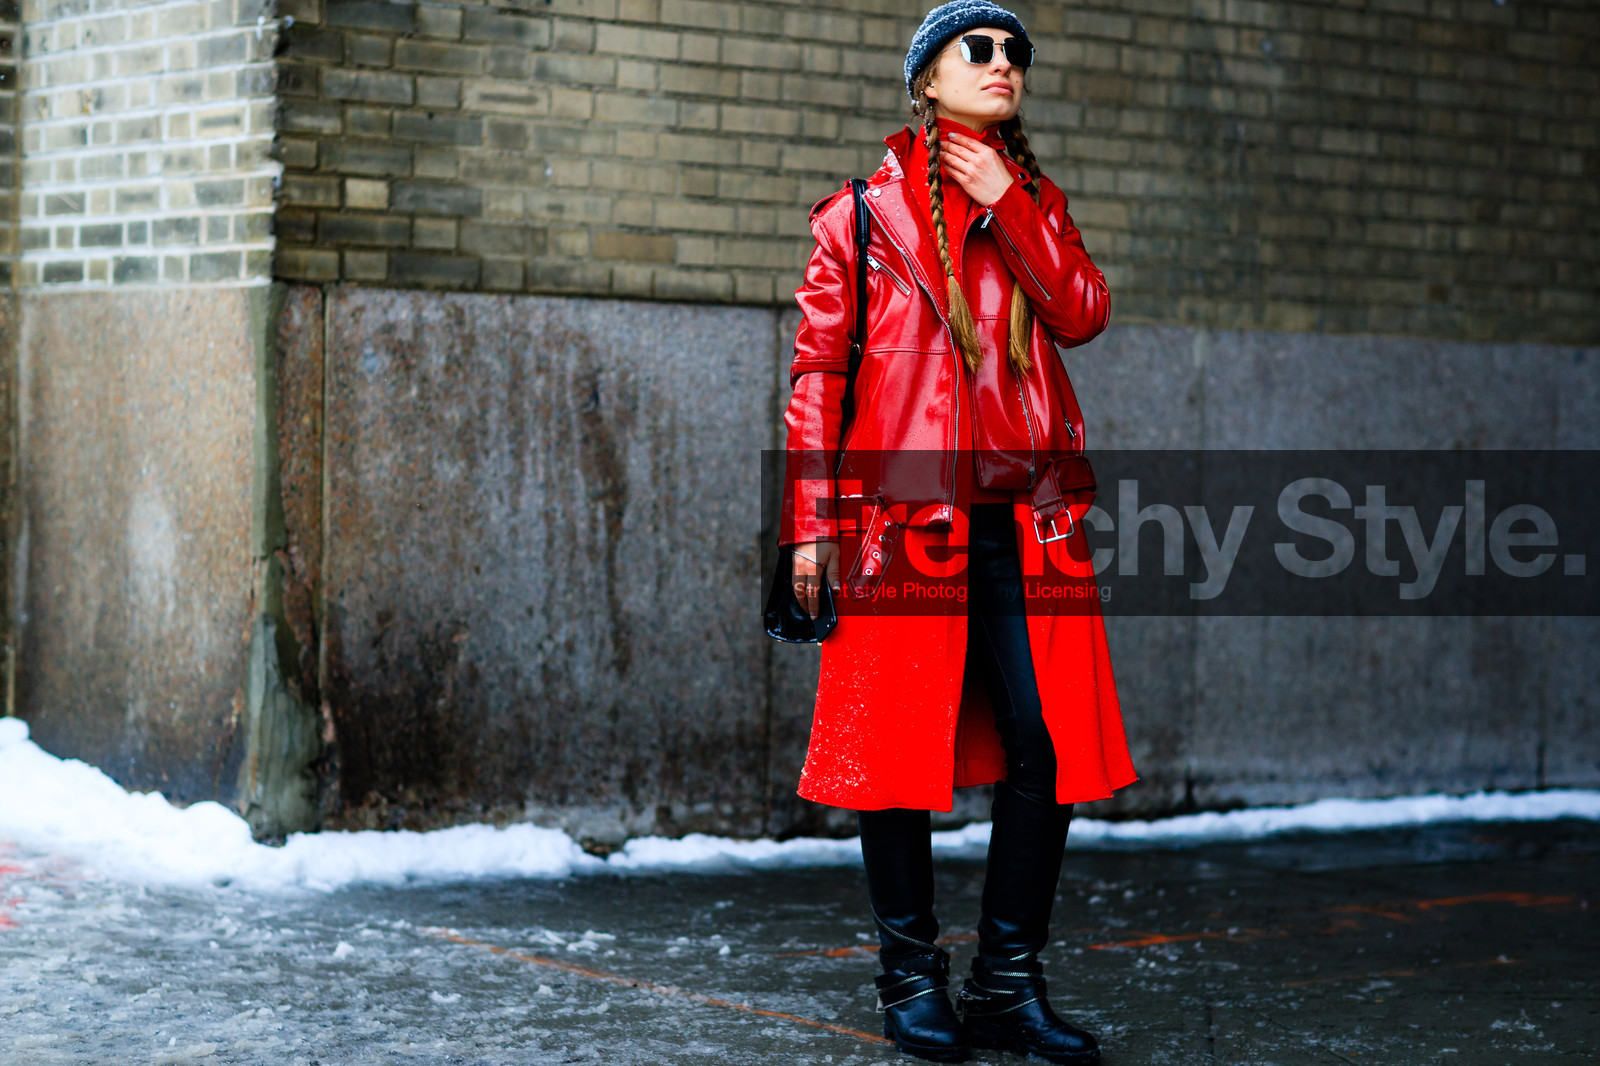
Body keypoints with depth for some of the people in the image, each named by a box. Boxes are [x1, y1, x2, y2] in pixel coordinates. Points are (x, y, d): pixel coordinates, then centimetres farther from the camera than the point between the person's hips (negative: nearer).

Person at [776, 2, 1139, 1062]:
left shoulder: (1036, 206, 18)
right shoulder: (862, 216, 6)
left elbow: (1082, 313, 0)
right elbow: (817, 371, 4)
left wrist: (1007, 205, -5)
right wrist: (811, 522, -2)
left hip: (1023, 516, 3)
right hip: (908, 514, -3)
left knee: (1046, 745, -3)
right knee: (902, 745, -1)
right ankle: (913, 977, 13)